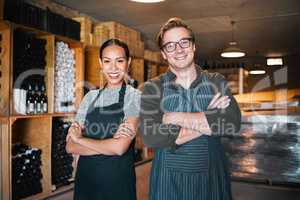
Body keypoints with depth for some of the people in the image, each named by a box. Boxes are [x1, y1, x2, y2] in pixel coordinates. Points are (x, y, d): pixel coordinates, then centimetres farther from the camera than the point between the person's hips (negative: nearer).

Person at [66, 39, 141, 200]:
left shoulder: (135, 97, -9)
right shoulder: (90, 97, 3)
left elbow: (120, 147, -21)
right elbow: (70, 146, -3)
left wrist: (79, 139, -8)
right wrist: (110, 144, -18)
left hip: (118, 181, -3)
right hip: (85, 178, 4)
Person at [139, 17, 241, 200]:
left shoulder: (217, 82, 0)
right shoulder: (152, 88, -5)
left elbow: (233, 123, -17)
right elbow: (150, 137, -19)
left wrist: (176, 118, -18)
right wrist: (208, 121, -17)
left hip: (212, 177, 2)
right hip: (168, 179, -1)